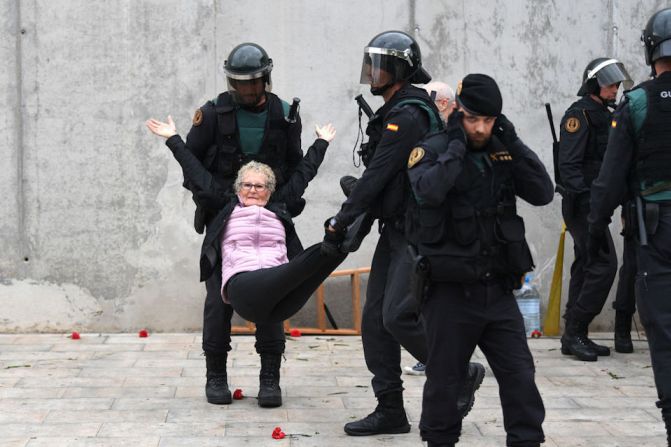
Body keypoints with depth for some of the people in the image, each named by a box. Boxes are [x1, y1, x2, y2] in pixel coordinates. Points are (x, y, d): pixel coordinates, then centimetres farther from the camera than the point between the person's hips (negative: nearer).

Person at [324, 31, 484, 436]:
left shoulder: (408, 115, -17)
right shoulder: (395, 112, 16)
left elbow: (376, 176, -19)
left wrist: (339, 223, -13)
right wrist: (353, 222, 13)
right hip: (396, 231, 10)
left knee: (398, 316, -15)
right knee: (375, 320, 6)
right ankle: (390, 411, 12)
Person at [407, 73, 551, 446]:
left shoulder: (503, 152, 8)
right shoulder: (433, 151, -7)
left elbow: (543, 193, -2)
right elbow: (429, 191, -28)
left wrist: (513, 143, -8)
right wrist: (457, 143, -20)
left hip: (498, 289, 4)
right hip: (451, 290, -4)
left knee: (520, 376, 2)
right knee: (445, 377, 6)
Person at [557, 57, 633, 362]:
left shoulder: (604, 115, 19)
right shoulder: (579, 114, -10)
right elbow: (569, 163, -19)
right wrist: (582, 194, -27)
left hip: (594, 204, 10)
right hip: (582, 205, -10)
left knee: (586, 267, 10)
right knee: (604, 264, -14)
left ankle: (575, 336, 14)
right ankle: (574, 333, -10)